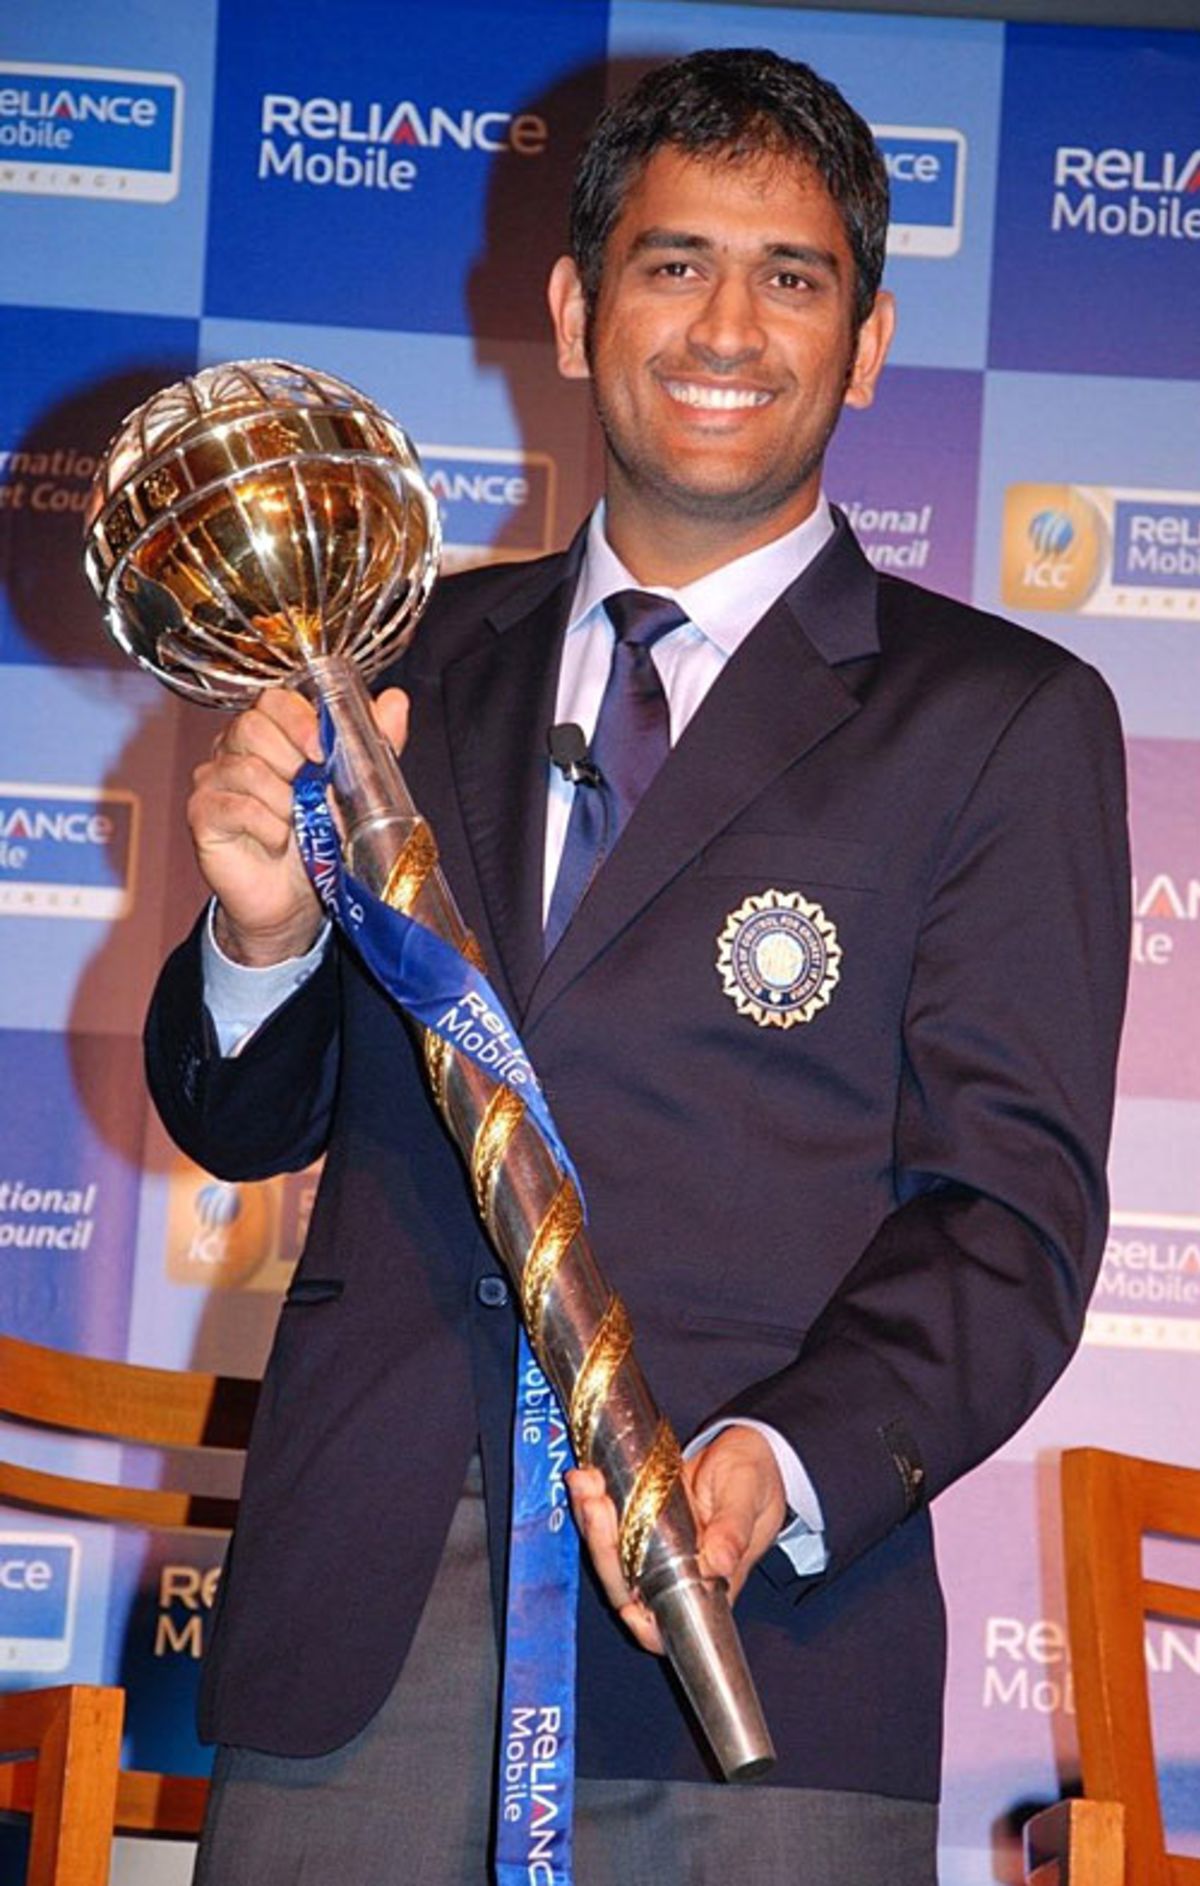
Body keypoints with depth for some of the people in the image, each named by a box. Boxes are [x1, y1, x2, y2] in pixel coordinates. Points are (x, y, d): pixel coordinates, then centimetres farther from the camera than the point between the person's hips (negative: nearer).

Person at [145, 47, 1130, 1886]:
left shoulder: (1005, 718, 4)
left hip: (747, 1640, -3)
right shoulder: (418, 660, 14)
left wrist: (781, 1470, -20)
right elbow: (243, 1124, 17)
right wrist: (264, 937, -5)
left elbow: (1014, 1207, -3)